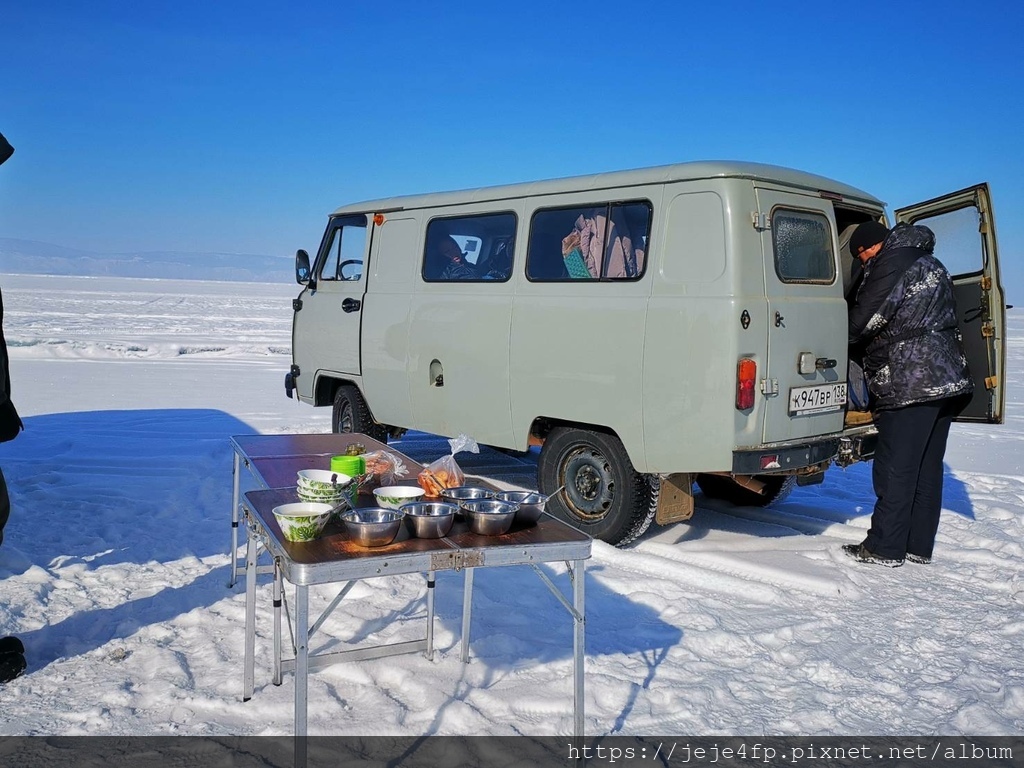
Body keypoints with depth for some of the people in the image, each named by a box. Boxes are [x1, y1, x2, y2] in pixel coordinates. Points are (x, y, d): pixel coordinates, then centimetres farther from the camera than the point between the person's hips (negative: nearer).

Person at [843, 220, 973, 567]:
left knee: (895, 468, -4)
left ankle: (885, 548, 1)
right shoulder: (930, 263, 19)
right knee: (928, 467, 12)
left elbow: (862, 323, -10)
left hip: (910, 383, -10)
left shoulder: (891, 265, -10)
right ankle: (919, 545, 18)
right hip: (947, 380, 10)